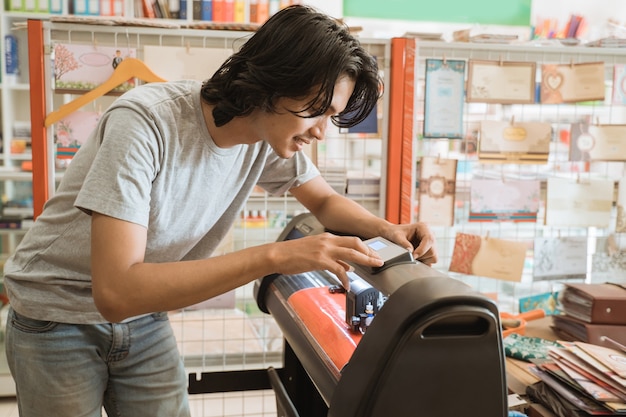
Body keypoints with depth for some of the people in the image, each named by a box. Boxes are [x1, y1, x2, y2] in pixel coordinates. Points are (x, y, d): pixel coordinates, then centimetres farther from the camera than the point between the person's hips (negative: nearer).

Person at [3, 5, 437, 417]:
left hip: (145, 316, 5)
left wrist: (385, 229, -16)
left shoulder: (271, 133, -14)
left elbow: (325, 200, 5)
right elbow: (116, 292, -38)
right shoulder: (147, 122, -32)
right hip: (58, 321, -4)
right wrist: (273, 256, -42)